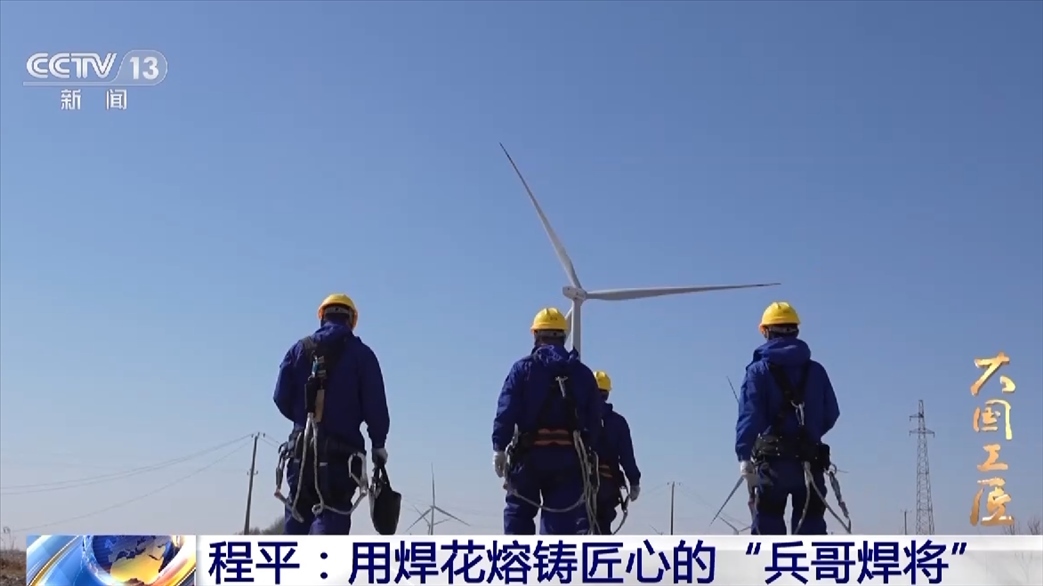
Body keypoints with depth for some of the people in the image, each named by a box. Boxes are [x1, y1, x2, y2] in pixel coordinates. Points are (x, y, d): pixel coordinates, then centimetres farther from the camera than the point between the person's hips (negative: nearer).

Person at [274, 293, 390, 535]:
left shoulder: (299, 349, 6)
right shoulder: (360, 353, -2)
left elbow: (281, 397, 3)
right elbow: (375, 404, -7)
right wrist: (378, 444, 6)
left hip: (301, 447, 3)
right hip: (341, 451, -3)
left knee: (297, 515, 13)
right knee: (331, 516, -4)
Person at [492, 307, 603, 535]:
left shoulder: (523, 368, 2)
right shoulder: (582, 373, 10)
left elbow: (506, 410, -8)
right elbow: (594, 420, 7)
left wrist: (499, 447, -7)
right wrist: (587, 454, 12)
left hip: (529, 454, -2)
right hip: (569, 457, 2)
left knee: (518, 512, 11)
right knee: (562, 520, 3)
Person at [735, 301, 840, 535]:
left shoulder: (759, 370, -2)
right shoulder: (816, 371, 9)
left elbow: (749, 415, -13)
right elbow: (831, 414, 12)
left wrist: (744, 457, -19)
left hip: (773, 461, -3)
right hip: (810, 463, 3)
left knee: (768, 526, 1)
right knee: (811, 525, 8)